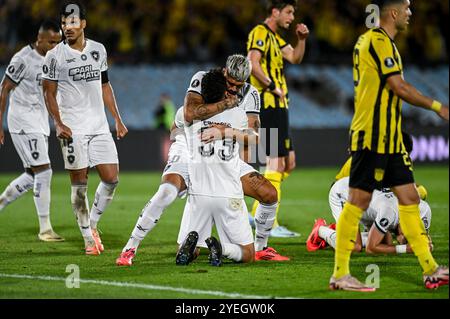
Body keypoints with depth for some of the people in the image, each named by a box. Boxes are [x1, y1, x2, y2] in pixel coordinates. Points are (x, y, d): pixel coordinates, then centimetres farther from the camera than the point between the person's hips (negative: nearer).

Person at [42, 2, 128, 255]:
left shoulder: (98, 50, 9)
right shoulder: (55, 56, -4)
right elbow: (49, 93, -1)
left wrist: (118, 119, 14)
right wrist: (59, 124, -13)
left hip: (100, 127, 4)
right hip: (73, 129, -4)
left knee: (112, 179, -2)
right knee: (80, 184, -2)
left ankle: (93, 223, 19)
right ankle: (89, 238, 7)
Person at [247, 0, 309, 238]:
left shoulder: (275, 37, 21)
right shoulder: (260, 33, -9)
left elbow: (295, 58, 22)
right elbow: (253, 63, -21)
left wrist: (301, 39, 6)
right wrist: (273, 87, -19)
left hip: (279, 106, 10)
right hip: (268, 105, -10)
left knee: (288, 162, 12)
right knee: (276, 161, -10)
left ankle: (258, 213, 16)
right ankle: (269, 224, -8)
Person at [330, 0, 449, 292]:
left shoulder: (374, 40, 18)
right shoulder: (379, 41, -12)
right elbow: (398, 86, -18)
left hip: (390, 137, 10)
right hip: (373, 136, -10)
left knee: (410, 199, 7)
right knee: (358, 201, -7)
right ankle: (340, 275, -3)